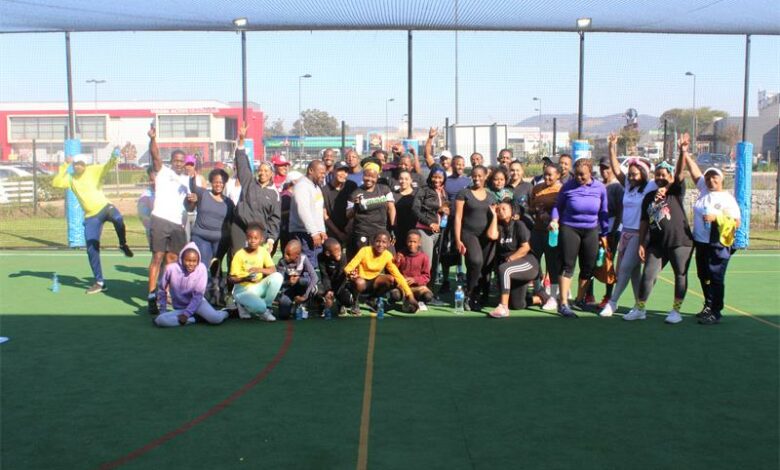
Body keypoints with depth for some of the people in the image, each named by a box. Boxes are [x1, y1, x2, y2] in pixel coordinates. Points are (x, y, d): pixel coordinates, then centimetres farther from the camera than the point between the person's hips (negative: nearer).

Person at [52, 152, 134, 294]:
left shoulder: (93, 171, 0)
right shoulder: (70, 178, 9)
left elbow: (108, 166, -15)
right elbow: (55, 183, -5)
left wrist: (114, 158, -37)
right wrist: (64, 166, -9)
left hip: (104, 207, -4)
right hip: (90, 217, 4)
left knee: (118, 219, -41)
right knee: (91, 250, 1)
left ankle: (123, 245, -12)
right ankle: (100, 283, 13)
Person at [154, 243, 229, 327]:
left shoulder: (201, 268, -16)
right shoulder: (171, 268, -14)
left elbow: (198, 295, -14)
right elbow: (162, 289, 3)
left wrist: (186, 314, -21)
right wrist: (163, 310, 3)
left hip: (196, 303, -2)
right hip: (180, 308, 2)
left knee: (216, 319, -31)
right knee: (159, 320, -28)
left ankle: (224, 313, 4)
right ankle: (193, 318, -15)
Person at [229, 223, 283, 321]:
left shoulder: (264, 251, -2)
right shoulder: (239, 255, -12)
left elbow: (273, 270, -12)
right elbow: (232, 279, -10)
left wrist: (260, 269, -30)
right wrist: (245, 279, -30)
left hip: (258, 287, 5)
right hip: (242, 289, -5)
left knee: (277, 277, -22)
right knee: (260, 306, -34)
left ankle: (266, 308, -7)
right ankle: (244, 306, 3)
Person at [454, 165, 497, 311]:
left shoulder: (490, 196, 14)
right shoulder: (464, 193, 2)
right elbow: (458, 217, -3)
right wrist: (458, 239, -11)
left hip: (487, 236, 4)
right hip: (469, 234, -4)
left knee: (485, 268, -1)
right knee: (476, 261, -27)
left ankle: (475, 297, 16)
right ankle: (469, 295, -10)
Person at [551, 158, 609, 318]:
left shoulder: (600, 187, 0)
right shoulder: (568, 186, -8)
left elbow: (603, 212, 7)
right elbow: (558, 206, 1)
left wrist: (603, 234, 8)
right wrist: (555, 220, -17)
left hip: (591, 231, 4)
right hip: (570, 228, -4)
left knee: (588, 267, 10)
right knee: (567, 265, -5)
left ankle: (580, 299, 27)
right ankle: (563, 304, -3)